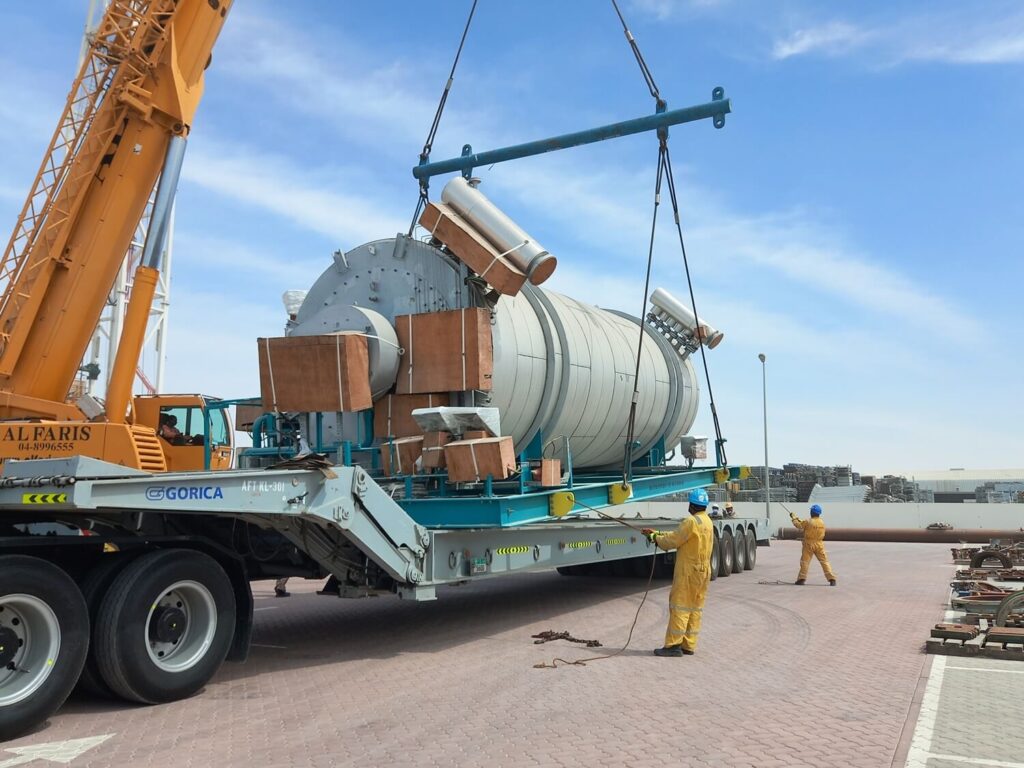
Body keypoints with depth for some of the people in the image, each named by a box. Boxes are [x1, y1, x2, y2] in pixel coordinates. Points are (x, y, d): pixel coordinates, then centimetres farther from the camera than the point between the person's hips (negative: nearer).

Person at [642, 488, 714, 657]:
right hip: (703, 571, 9)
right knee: (695, 608, 11)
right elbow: (677, 535, 15)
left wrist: (655, 538, 2)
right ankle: (689, 645, 15)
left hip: (689, 570, -9)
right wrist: (656, 533, 15)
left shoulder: (691, 522, -17)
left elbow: (673, 541, -15)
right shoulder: (707, 521, 14)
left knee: (680, 606, -5)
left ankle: (674, 645, -4)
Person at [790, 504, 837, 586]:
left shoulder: (808, 522, -14)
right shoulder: (822, 523, 4)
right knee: (824, 562, 4)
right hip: (819, 545, 3)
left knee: (804, 561, 5)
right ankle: (832, 579, -2)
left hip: (809, 544, -3)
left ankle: (802, 579, 6)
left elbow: (799, 525, -3)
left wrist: (793, 517, 12)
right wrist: (799, 519, 18)